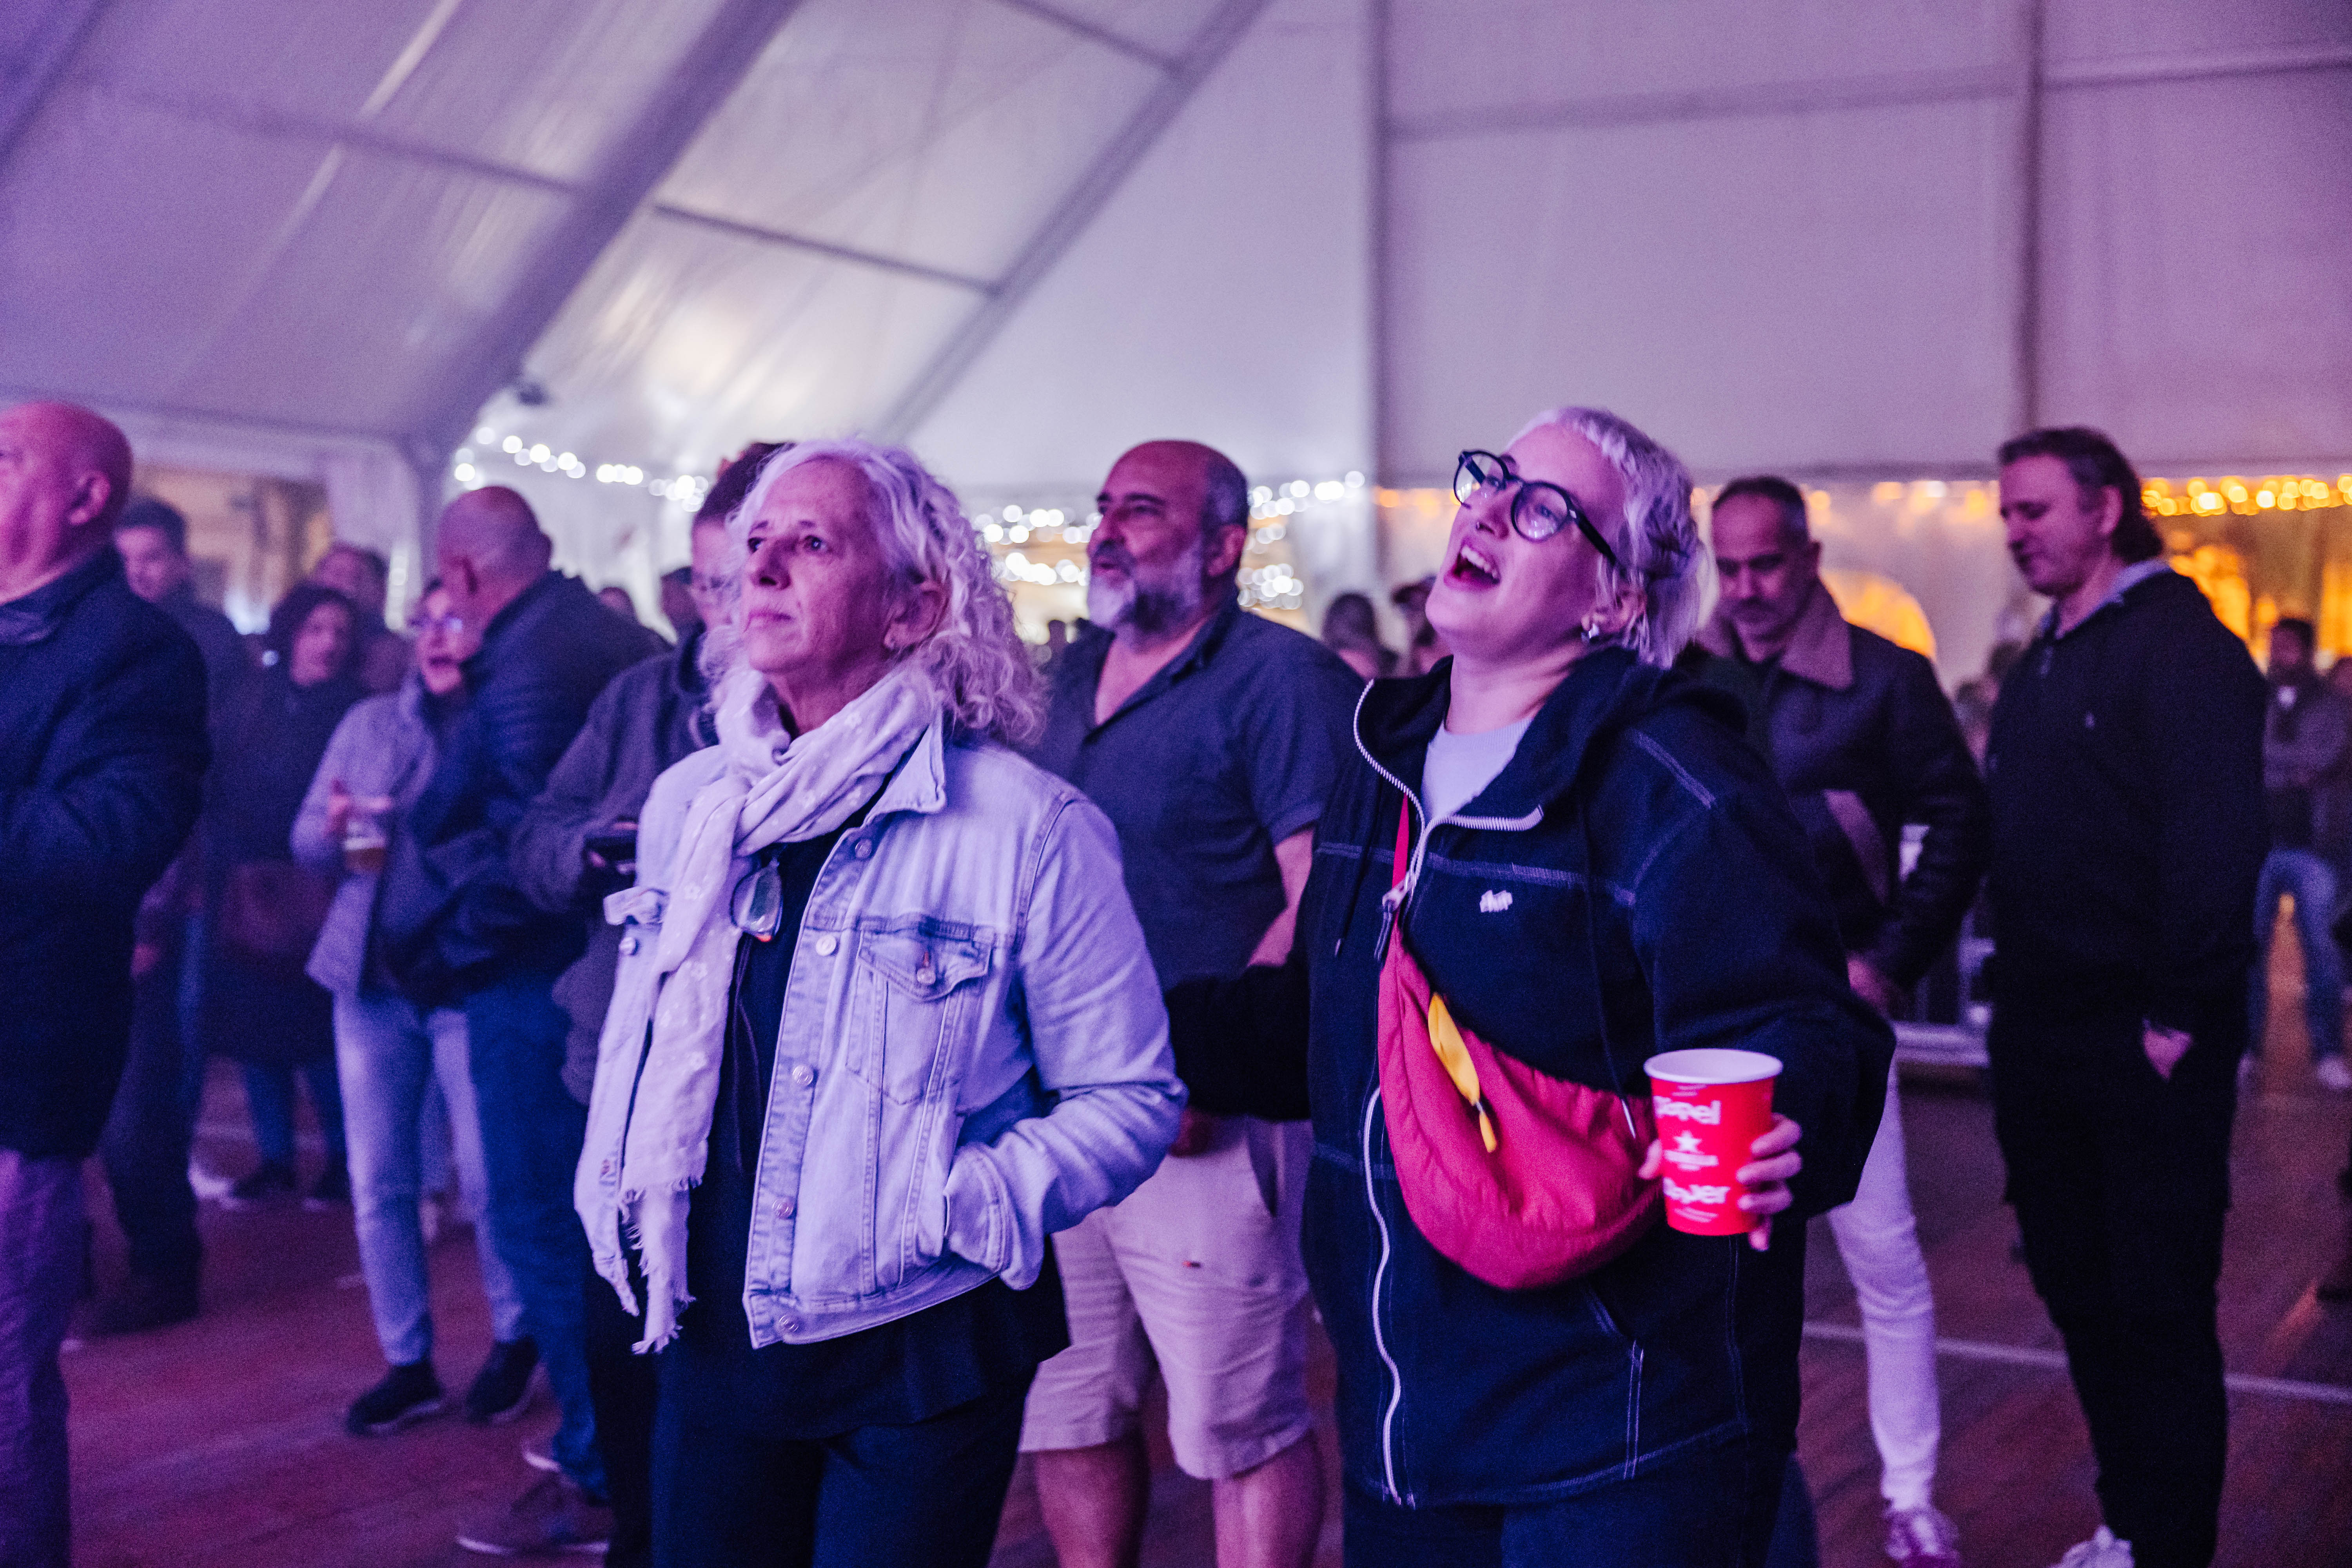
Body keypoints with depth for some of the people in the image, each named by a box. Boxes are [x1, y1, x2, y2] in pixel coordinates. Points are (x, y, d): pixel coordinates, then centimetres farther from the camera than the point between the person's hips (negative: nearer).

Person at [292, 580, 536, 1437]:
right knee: (378, 1183, 6)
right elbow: (305, 838, 10)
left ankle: (514, 1340, 18)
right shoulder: (369, 723, 12)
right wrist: (334, 827, -12)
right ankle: (406, 1362, 18)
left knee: (486, 1176, -3)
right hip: (371, 976, 4)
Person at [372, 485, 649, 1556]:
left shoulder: (528, 665, -20)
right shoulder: (613, 637, 10)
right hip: (608, 962, 10)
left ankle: (599, 1478, 7)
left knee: (541, 1222, -1)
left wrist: (436, 946, -13)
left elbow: (522, 846, -26)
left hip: (535, 975, -10)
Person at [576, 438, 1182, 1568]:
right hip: (713, 1340, 5)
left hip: (919, 1359, -5)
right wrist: (620, 1194, 3)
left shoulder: (1031, 828, -13)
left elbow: (1130, 1098, -9)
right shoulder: (687, 806, 4)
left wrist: (966, 1203, -21)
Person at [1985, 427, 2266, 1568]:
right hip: (2042, 1036, 8)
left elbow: (2217, 841, -18)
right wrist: (2017, 987, 12)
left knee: (2157, 1311, 0)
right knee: (2079, 1292, 15)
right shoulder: (2045, 661, 15)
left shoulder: (2182, 646, -11)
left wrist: (2179, 1015, -20)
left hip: (2144, 1046, -8)